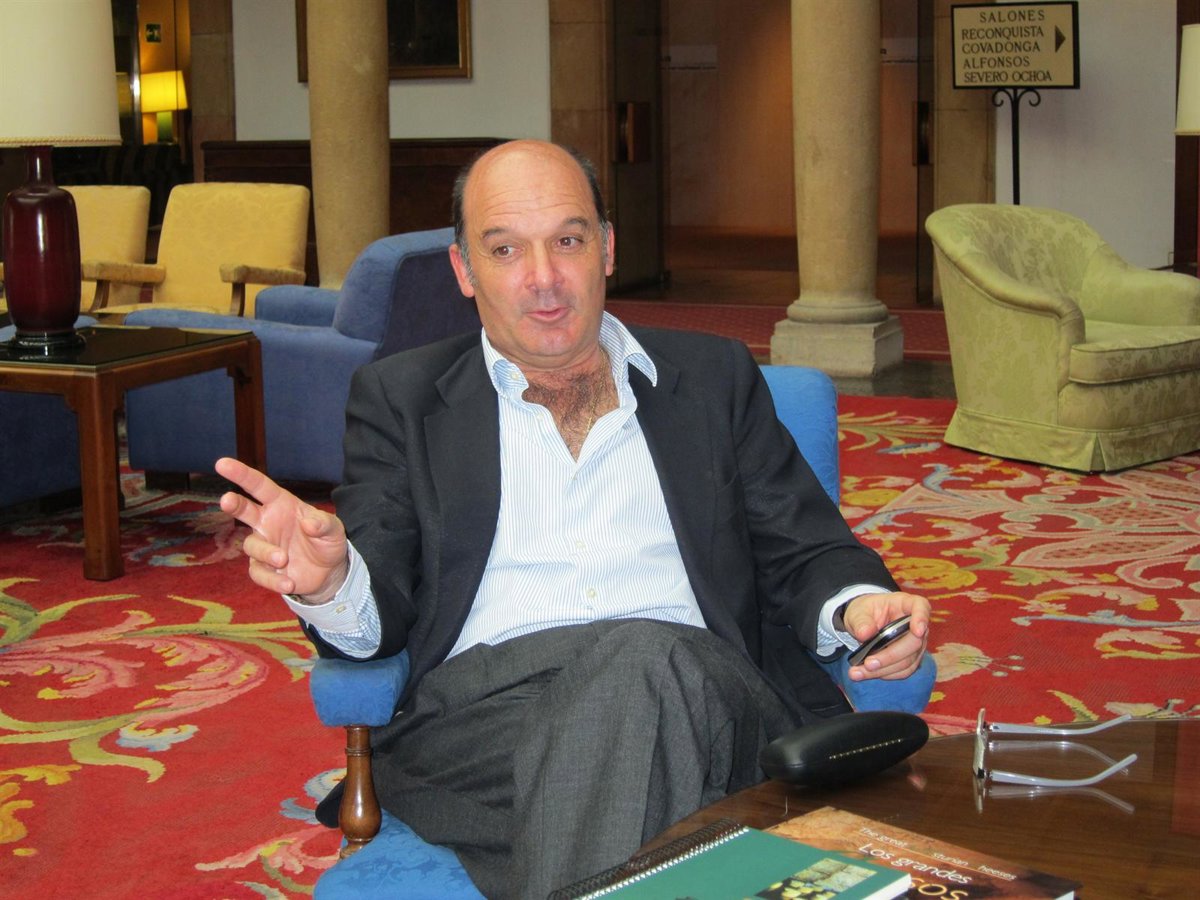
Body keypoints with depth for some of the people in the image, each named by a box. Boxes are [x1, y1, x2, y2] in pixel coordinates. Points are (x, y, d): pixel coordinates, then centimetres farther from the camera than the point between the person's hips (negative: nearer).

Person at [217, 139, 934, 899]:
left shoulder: (713, 376, 22)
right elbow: (379, 615, 9)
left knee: (646, 663, -36)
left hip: (696, 684, 2)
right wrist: (328, 583, -16)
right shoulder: (402, 398, 18)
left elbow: (805, 554, 18)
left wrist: (858, 607, -7)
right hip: (486, 700, -1)